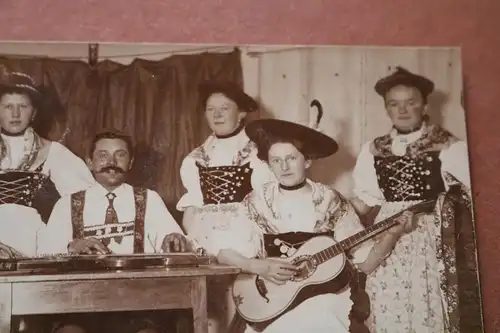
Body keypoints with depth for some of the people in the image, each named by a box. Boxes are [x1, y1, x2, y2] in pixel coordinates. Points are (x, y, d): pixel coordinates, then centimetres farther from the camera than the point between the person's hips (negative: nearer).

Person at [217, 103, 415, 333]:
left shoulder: (331, 201, -2)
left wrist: (391, 235, -18)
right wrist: (260, 267, -15)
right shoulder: (257, 202, -1)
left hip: (326, 295, 0)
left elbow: (366, 262, -1)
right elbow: (223, 253, 0)